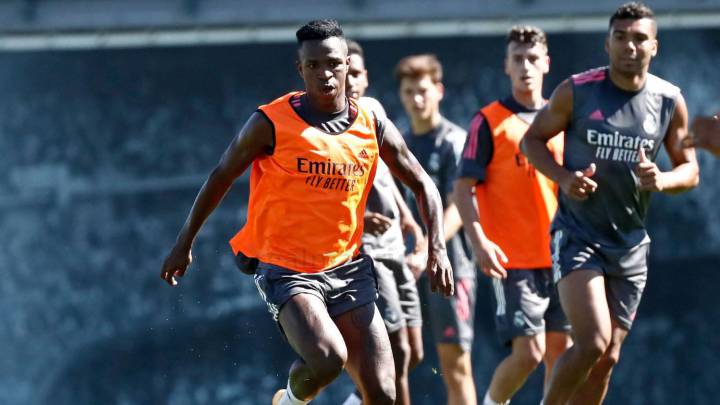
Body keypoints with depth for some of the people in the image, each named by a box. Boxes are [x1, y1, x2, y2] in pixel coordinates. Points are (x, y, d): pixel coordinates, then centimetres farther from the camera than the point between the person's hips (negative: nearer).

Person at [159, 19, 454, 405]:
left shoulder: (372, 125, 1)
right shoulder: (271, 123, -10)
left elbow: (422, 185, 11)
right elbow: (221, 176, 3)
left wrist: (436, 248, -2)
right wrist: (184, 243, 8)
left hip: (348, 268, 4)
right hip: (286, 269, -4)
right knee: (328, 358, -28)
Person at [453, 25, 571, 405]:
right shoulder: (489, 121, -2)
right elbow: (463, 188, -6)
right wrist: (479, 241, -19)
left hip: (558, 255, 5)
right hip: (513, 259, -5)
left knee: (561, 349, 4)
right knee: (529, 351, -11)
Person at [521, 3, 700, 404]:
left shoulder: (670, 101, 0)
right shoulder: (576, 91, -8)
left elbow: (690, 170, 7)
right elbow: (533, 138, 4)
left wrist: (661, 180, -16)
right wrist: (564, 177, -15)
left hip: (631, 242, 4)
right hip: (578, 233, -4)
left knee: (608, 358, 7)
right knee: (593, 342, -21)